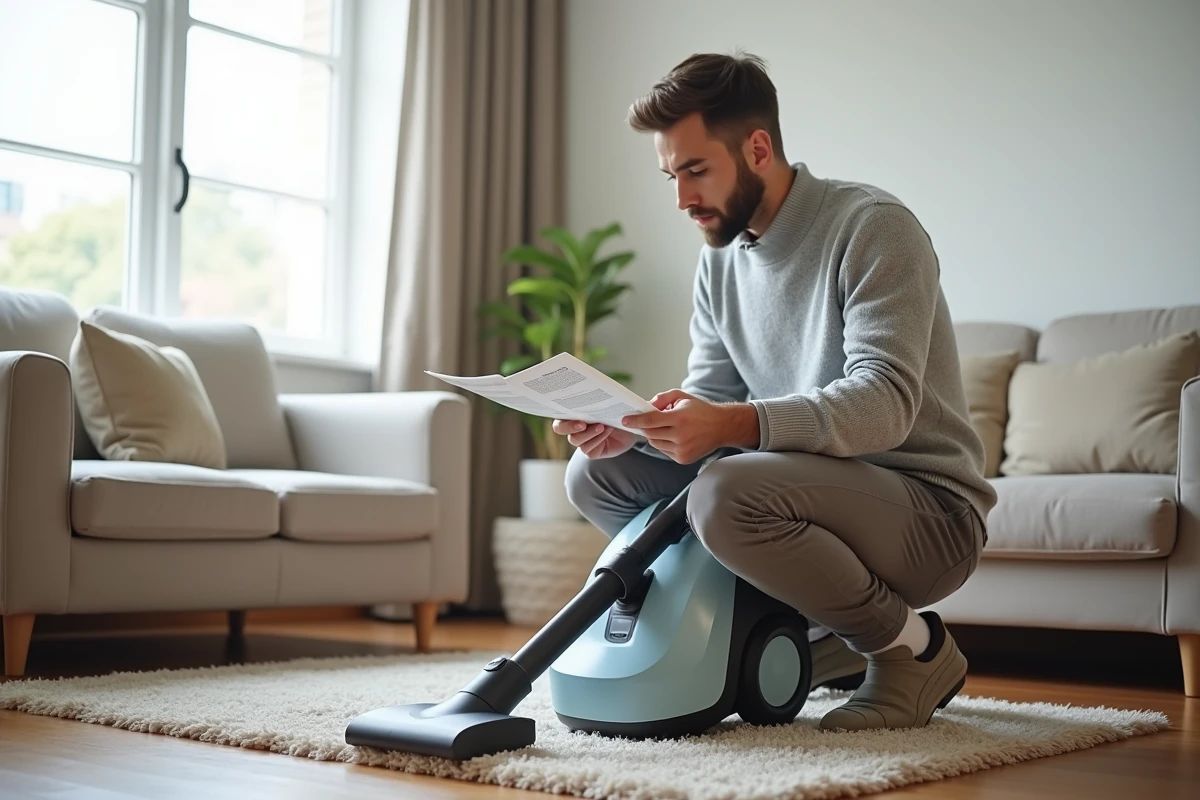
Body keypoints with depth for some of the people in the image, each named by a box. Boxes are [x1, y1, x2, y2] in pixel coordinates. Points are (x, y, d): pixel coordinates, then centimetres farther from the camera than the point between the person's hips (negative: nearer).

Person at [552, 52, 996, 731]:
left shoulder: (872, 227, -16)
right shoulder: (720, 261, 8)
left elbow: (885, 402, -28)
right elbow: (707, 401, 6)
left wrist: (733, 425, -42)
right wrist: (631, 427, -16)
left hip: (929, 511, -8)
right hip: (809, 488, 8)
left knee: (727, 493, -35)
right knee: (598, 474, 1)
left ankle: (914, 647, -8)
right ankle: (820, 639, 5)